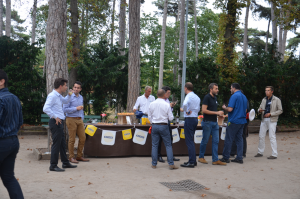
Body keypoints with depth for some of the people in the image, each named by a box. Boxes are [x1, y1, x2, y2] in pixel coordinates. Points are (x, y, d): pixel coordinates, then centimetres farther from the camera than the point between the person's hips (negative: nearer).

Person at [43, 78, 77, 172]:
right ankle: (53, 165, 1)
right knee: (56, 144, -6)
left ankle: (65, 163, 26)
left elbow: (66, 101, 36)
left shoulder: (59, 96, 16)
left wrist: (69, 95, 18)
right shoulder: (52, 95, -14)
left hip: (60, 122, 10)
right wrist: (55, 117, -22)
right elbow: (45, 108, -25)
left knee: (62, 143, 16)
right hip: (55, 122, -10)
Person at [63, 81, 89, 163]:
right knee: (72, 139, -3)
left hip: (79, 120, 7)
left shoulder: (81, 97, 14)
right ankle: (71, 157, 7)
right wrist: (76, 108, -14)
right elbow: (65, 109, -13)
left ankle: (79, 156, 16)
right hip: (71, 119, -7)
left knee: (82, 138, 5)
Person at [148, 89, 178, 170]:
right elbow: (171, 118, -6)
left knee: (154, 145, 9)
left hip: (154, 126, 3)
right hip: (164, 126, -3)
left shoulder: (152, 104, 1)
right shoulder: (167, 105, -9)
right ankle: (171, 164, 2)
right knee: (168, 145, 4)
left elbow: (149, 116, 9)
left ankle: (154, 164, 12)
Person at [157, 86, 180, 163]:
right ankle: (159, 156, 13)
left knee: (170, 138, 9)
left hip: (167, 121, 8)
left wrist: (172, 106, 1)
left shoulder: (167, 100, 13)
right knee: (159, 140, 2)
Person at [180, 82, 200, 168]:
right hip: (195, 118, 9)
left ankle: (191, 162, -4)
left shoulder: (189, 96, -14)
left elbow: (185, 104, -33)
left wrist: (183, 109, -15)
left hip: (189, 119, -9)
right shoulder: (197, 97, 13)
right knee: (191, 140, 17)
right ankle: (193, 160, 21)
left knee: (189, 141, -5)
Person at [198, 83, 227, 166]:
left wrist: (219, 114, 6)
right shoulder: (207, 97, -10)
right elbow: (204, 110, -18)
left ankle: (215, 160, 6)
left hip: (214, 122, 8)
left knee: (216, 141, 4)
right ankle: (201, 157, 16)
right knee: (205, 141, 2)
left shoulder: (215, 98, 15)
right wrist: (216, 112, -18)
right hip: (208, 122, -8)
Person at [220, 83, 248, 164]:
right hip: (242, 121, 8)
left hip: (234, 121, -8)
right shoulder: (244, 97, 13)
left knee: (228, 140, -1)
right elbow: (245, 110, 19)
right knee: (239, 139, 10)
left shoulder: (234, 96, -13)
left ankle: (226, 158, 4)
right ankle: (239, 158, 11)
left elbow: (230, 109, -19)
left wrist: (224, 107, 0)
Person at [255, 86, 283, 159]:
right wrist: (259, 110, -8)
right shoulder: (264, 99, 13)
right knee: (261, 136, 8)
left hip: (272, 120, -6)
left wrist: (270, 114, -14)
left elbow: (280, 111, -5)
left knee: (272, 137, -7)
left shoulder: (277, 100, -3)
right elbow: (260, 108, 17)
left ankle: (274, 154, -1)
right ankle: (260, 152, 20)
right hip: (264, 120, 6)